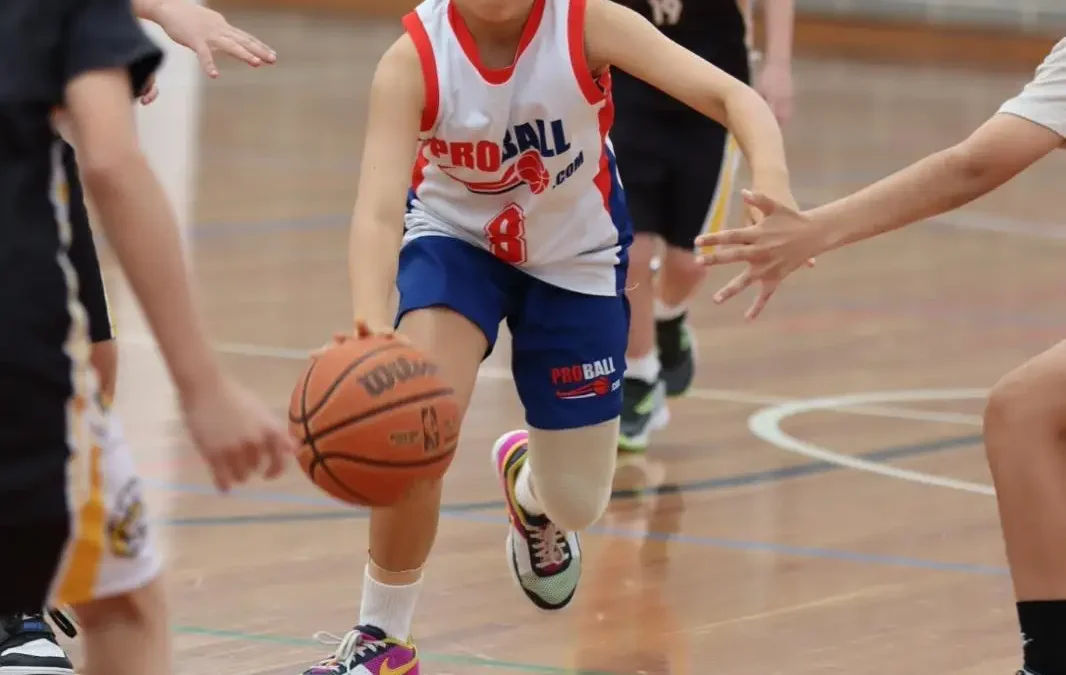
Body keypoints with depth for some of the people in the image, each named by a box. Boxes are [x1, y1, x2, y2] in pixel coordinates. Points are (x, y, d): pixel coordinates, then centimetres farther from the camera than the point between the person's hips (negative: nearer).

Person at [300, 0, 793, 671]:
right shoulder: (413, 60, -30)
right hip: (456, 238, -1)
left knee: (576, 506, 8)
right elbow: (379, 208, -40)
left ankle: (525, 482, 49)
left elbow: (734, 97, -37)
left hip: (575, 257, 1)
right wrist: (371, 322, -60)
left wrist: (773, 195, -57)